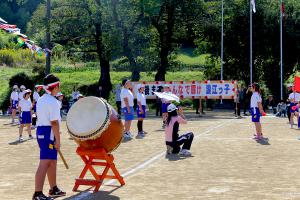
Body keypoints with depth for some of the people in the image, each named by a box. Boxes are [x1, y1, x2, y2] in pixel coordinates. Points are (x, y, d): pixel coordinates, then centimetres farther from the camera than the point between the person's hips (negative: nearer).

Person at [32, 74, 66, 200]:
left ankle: (53, 189, 32)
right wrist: (58, 139, -17)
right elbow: (54, 122, -20)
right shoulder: (53, 102, -16)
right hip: (49, 133, -10)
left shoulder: (41, 100, 14)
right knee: (45, 163, -11)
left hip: (40, 130, 10)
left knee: (52, 161, 20)